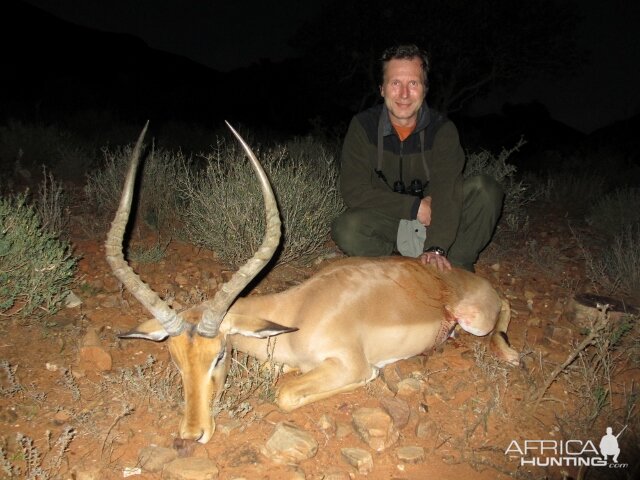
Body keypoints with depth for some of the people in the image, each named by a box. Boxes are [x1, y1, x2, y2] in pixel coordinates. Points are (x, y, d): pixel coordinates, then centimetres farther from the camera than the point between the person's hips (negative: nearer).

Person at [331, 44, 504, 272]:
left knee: (486, 189, -22)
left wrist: (436, 248, -40)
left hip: (436, 224, 1)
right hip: (387, 220, 0)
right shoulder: (363, 126, -11)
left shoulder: (442, 129, -11)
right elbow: (354, 191, -17)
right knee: (345, 230, -31)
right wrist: (416, 206, -22)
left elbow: (446, 190, -24)